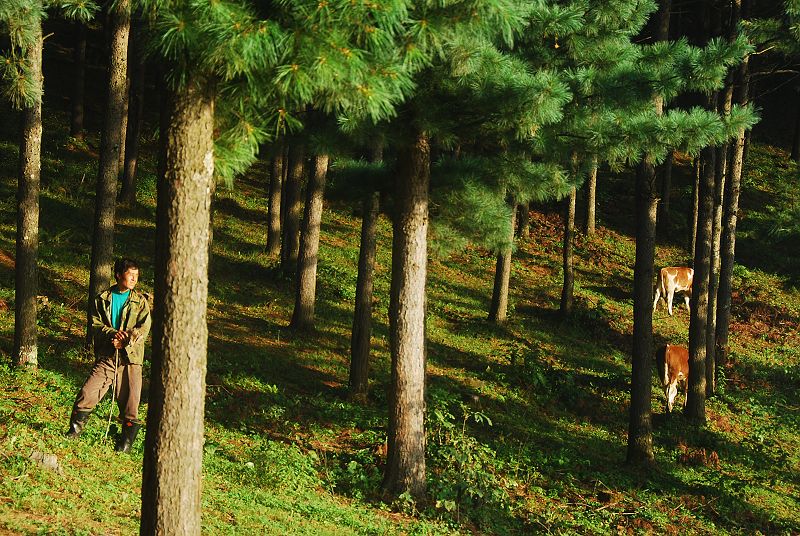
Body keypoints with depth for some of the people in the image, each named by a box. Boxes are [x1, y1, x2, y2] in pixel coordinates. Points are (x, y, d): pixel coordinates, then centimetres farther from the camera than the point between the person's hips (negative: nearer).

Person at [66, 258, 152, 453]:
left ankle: (128, 437, 13)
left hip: (130, 356, 0)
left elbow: (144, 326, -3)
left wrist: (125, 340, -17)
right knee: (88, 392, -7)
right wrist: (112, 334, -17)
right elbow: (95, 324, 1)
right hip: (106, 356, 0)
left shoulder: (140, 301, 8)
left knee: (129, 398, -1)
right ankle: (76, 427, 11)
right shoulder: (102, 299, 9)